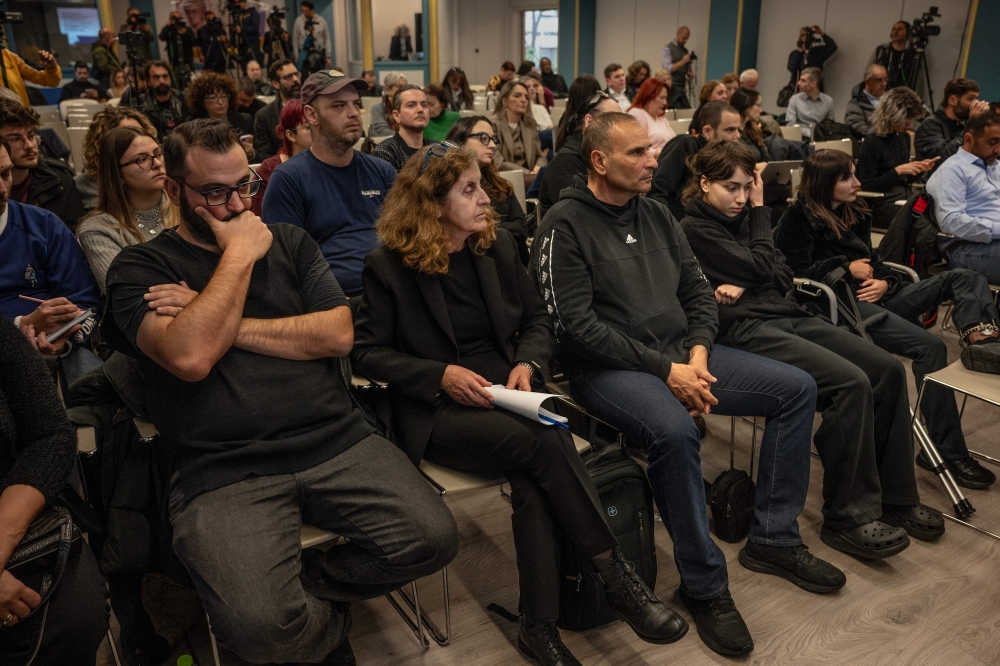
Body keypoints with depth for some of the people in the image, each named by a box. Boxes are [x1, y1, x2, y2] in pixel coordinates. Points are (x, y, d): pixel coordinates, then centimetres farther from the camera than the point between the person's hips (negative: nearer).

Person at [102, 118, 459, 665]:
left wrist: (227, 326, -4)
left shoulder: (289, 242, 16)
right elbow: (189, 357, -15)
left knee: (433, 538, -16)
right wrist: (239, 255, -6)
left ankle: (299, 590, 9)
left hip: (336, 441, 4)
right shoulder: (140, 267, 5)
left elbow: (338, 334, 2)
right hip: (225, 470, -3)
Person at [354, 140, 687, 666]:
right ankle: (615, 574, -16)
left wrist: (527, 365, -7)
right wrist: (441, 375, -16)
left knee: (535, 475, -30)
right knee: (544, 445, -31)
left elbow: (538, 319, 14)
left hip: (505, 390, 4)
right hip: (437, 411, -3)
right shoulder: (389, 266, -4)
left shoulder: (498, 246, 9)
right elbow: (367, 352, -3)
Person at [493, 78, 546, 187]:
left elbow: (540, 156, 17)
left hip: (528, 177, 7)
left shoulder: (530, 123, 17)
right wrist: (528, 173, -18)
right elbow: (498, 163, -11)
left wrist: (537, 169, -7)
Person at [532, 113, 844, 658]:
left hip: (680, 352, 8)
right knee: (674, 430, -36)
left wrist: (697, 354, -6)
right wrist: (664, 369, -18)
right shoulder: (565, 226, -9)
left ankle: (772, 538, 10)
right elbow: (578, 324, -17)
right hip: (608, 367, -7)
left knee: (797, 388, 2)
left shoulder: (656, 215, 13)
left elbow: (698, 293, 13)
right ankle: (704, 585, -15)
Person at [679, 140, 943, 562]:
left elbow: (784, 276, 13)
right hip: (746, 330, -8)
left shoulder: (740, 216, 20)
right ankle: (849, 517, -14)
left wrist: (743, 288, -8)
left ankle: (895, 497, 4)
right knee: (852, 383, -25)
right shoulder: (694, 228, -3)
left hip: (786, 315, 8)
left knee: (889, 370, -7)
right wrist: (760, 212, 5)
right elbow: (760, 269, -8)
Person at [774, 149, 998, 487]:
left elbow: (872, 258, 21)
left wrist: (884, 281, -2)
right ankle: (947, 452, -23)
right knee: (929, 346, -26)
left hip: (872, 297, 9)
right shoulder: (799, 219, -2)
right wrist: (847, 269, -5)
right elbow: (799, 272, -14)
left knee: (965, 277, -7)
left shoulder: (854, 212, 22)